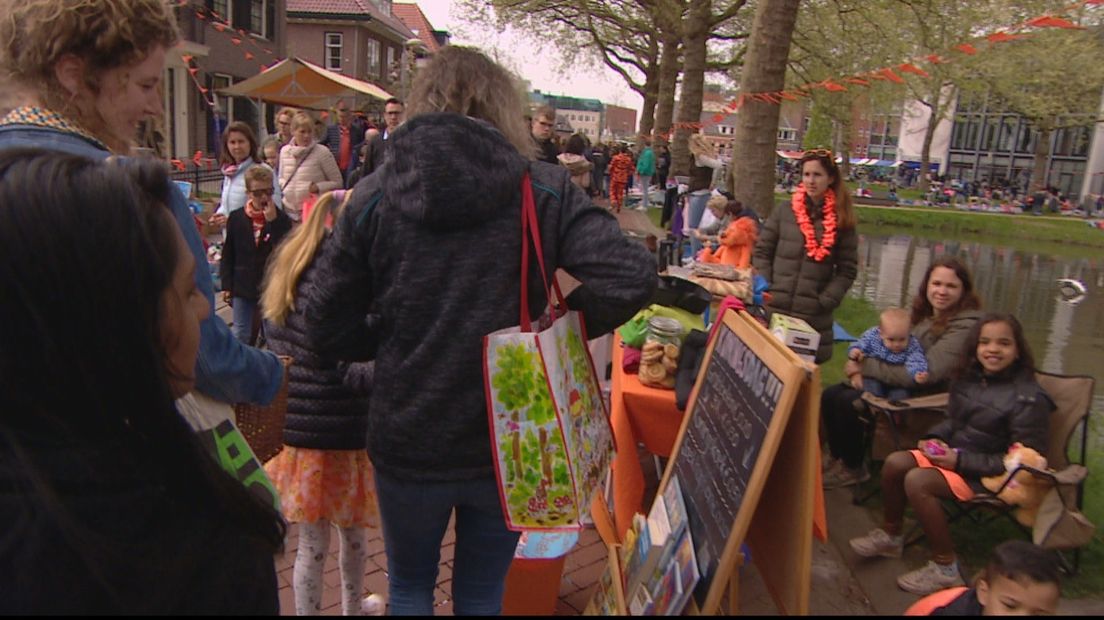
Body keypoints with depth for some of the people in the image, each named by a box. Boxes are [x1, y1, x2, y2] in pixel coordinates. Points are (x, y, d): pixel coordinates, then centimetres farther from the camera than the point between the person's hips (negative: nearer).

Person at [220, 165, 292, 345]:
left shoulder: (282, 219, -6)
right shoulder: (236, 218, -2)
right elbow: (228, 254, 4)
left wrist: (273, 222, -22)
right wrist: (226, 285, 0)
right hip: (243, 287, 1)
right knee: (240, 335, 9)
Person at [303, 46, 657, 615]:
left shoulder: (372, 198, -5)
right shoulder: (546, 192, -8)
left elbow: (330, 329, -4)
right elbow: (632, 278, -19)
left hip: (407, 445, 1)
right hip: (509, 446, 0)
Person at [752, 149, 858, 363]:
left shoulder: (842, 221, 3)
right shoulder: (784, 211, 5)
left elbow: (847, 270, 3)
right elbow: (761, 252, 8)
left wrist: (825, 301, -7)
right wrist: (766, 289, -4)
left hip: (813, 315, -1)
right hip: (774, 308, 1)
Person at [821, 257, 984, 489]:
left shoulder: (965, 326, -16)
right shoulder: (925, 313, 8)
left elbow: (925, 373, -25)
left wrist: (865, 366, -21)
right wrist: (859, 368, -10)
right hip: (900, 382, 8)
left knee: (847, 402, -22)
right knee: (830, 395, -10)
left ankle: (853, 469, -1)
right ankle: (837, 458, 10)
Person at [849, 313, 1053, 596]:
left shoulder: (1029, 399, -19)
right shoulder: (969, 380, 3)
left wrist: (961, 461, -23)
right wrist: (935, 438, -3)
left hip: (987, 475, -8)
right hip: (955, 454, 8)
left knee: (917, 481, -26)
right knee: (895, 462, -8)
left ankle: (945, 567, -14)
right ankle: (890, 535, 13)